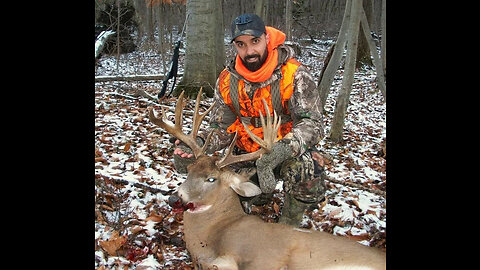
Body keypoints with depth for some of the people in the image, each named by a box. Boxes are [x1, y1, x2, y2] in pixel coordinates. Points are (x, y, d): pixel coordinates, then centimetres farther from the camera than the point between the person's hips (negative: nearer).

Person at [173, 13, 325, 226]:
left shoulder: (294, 75, -19)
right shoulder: (227, 80, -4)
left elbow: (311, 122, -25)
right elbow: (222, 127, -2)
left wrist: (285, 149, -45)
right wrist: (198, 144, -24)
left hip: (290, 152, -4)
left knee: (302, 169, -37)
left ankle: (290, 222, -4)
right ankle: (262, 189, 23)